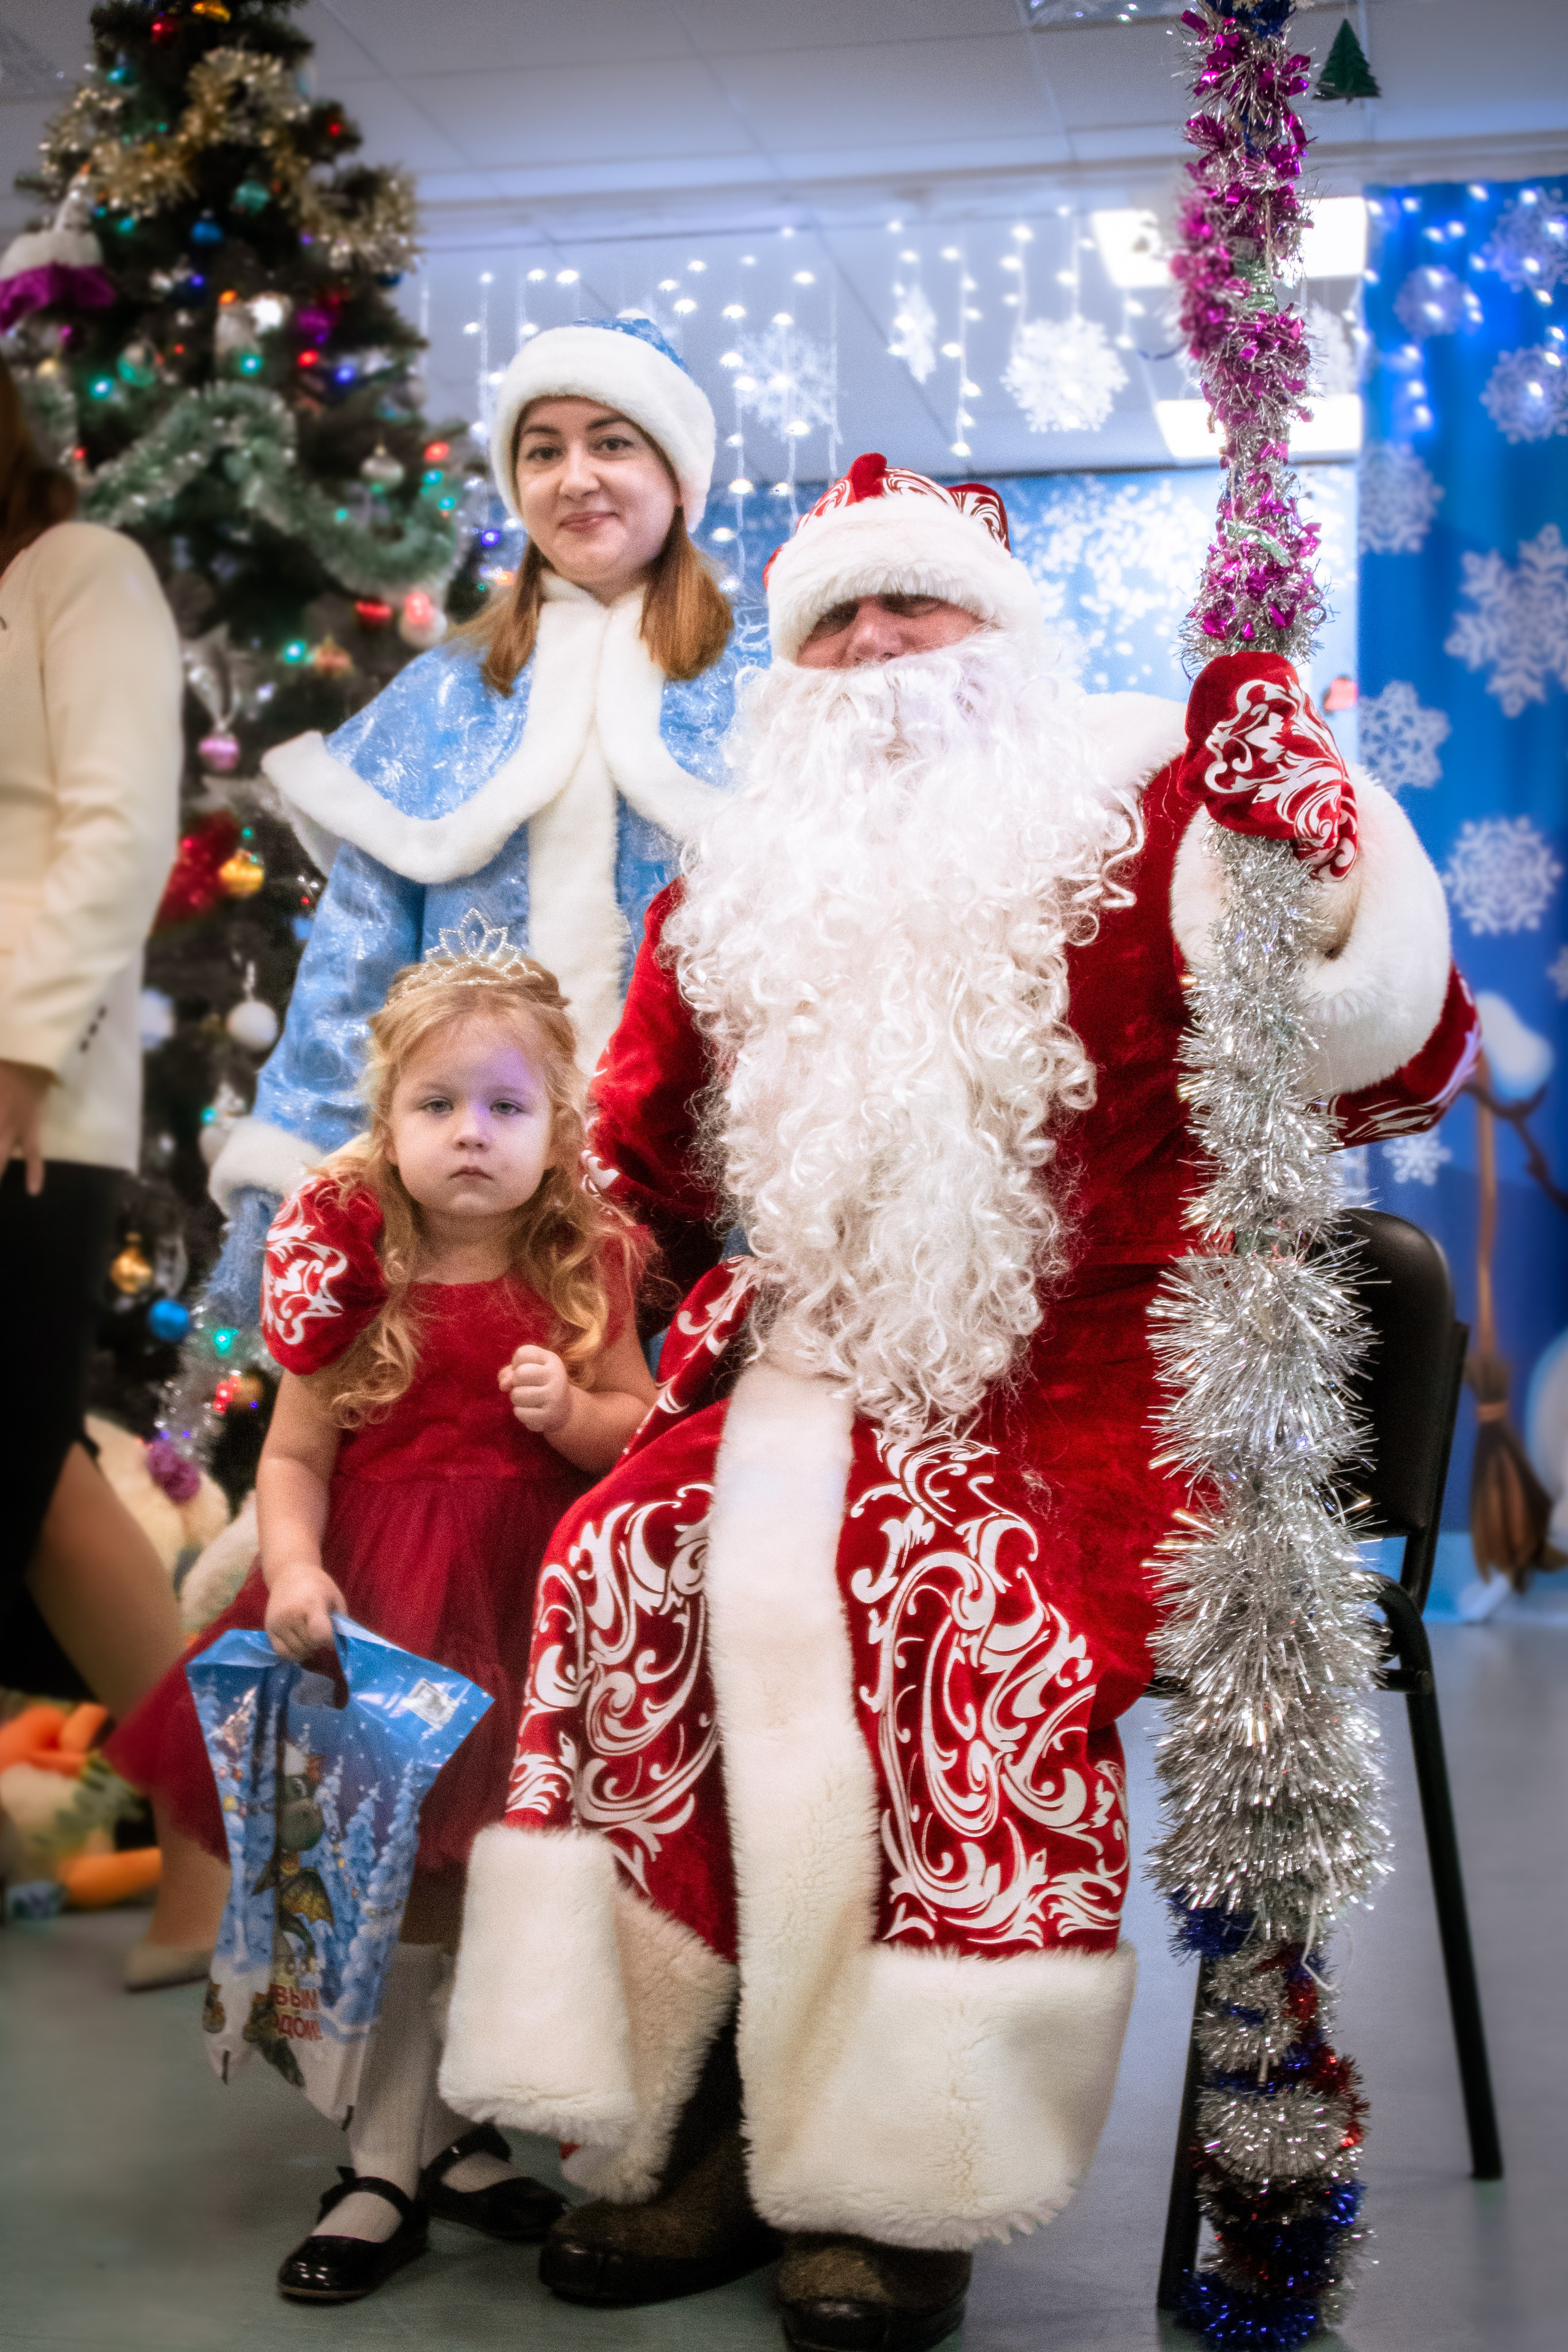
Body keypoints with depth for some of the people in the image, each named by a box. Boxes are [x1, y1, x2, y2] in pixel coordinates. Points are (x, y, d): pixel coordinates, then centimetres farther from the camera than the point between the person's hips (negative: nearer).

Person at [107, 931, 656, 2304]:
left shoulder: (586, 1266, -1)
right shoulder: (353, 1266, -5)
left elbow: (642, 1430, 4)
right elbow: (295, 1454, -3)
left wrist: (571, 1409, -16)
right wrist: (290, 1569, -19)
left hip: (530, 1606, 2)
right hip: (379, 1609, -1)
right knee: (391, 1882, 5)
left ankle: (464, 2136, 30)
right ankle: (386, 2170, 19)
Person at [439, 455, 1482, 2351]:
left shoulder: (1138, 813, 2)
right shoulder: (738, 894, 15)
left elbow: (1377, 1063, -8)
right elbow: (649, 1176, 26)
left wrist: (1337, 855, -23)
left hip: (1079, 1378, -4)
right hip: (824, 1378, 4)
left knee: (977, 1599, -31)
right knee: (624, 1564, -21)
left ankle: (899, 2186, -17)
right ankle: (684, 2123, -12)